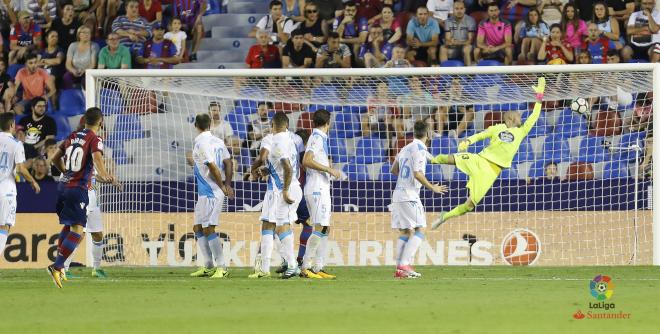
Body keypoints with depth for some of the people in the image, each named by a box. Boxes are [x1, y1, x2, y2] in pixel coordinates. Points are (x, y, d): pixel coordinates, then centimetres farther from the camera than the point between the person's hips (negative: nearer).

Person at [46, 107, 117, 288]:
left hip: (64, 185, 8)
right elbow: (97, 158, -27)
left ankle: (59, 264, 24)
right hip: (79, 189, -8)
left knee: (68, 226, 23)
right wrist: (104, 176, -41)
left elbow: (55, 159, 19)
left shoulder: (72, 137, 13)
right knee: (77, 230, -10)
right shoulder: (95, 139, -7)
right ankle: (57, 266, -23)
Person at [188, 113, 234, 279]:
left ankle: (222, 267, -10)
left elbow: (212, 167, -21)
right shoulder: (218, 141, 11)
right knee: (198, 228, 14)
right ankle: (208, 266, 18)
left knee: (208, 229, -10)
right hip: (204, 193, 10)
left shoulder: (201, 143, -15)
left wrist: (222, 186, -12)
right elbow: (228, 163, 12)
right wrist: (227, 184, 7)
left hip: (210, 193, -10)